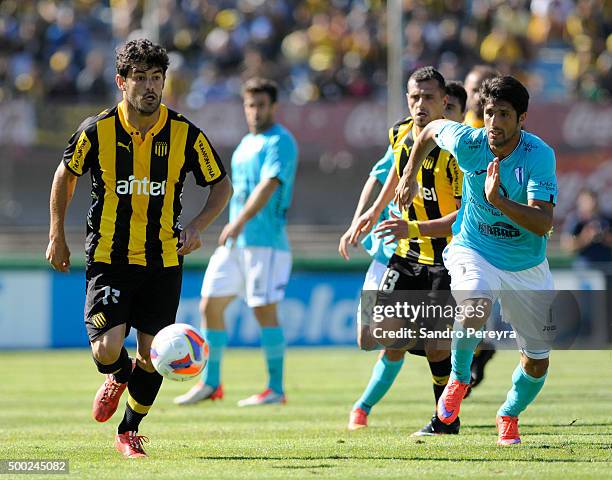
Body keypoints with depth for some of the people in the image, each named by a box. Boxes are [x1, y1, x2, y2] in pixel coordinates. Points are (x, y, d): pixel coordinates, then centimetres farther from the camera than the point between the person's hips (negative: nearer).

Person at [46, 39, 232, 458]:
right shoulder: (97, 131, -8)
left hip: (164, 259, 1)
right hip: (109, 255, -1)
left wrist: (197, 226, -12)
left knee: (154, 355, 2)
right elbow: (66, 175, 10)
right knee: (108, 348, -15)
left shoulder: (185, 134, -6)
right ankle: (119, 376, 24)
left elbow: (222, 186, 5)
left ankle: (129, 432, 27)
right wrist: (57, 235, 10)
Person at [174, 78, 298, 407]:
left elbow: (268, 185, -23)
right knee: (210, 305, 5)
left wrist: (240, 222, -33)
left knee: (264, 311, -8)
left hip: (264, 241, -9)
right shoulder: (247, 143, 18)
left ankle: (276, 389, -2)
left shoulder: (280, 142, -9)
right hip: (234, 242, 9)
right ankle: (210, 383, 14)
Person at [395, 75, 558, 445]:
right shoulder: (468, 141, -15)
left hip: (527, 266, 1)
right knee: (477, 306, -35)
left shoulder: (540, 155, -21)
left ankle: (510, 414, 38)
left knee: (538, 362, 7)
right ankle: (459, 379, -8)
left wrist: (498, 200, -40)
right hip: (474, 250, -1)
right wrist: (410, 177, 17)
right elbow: (431, 131, 9)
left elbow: (544, 223, -28)